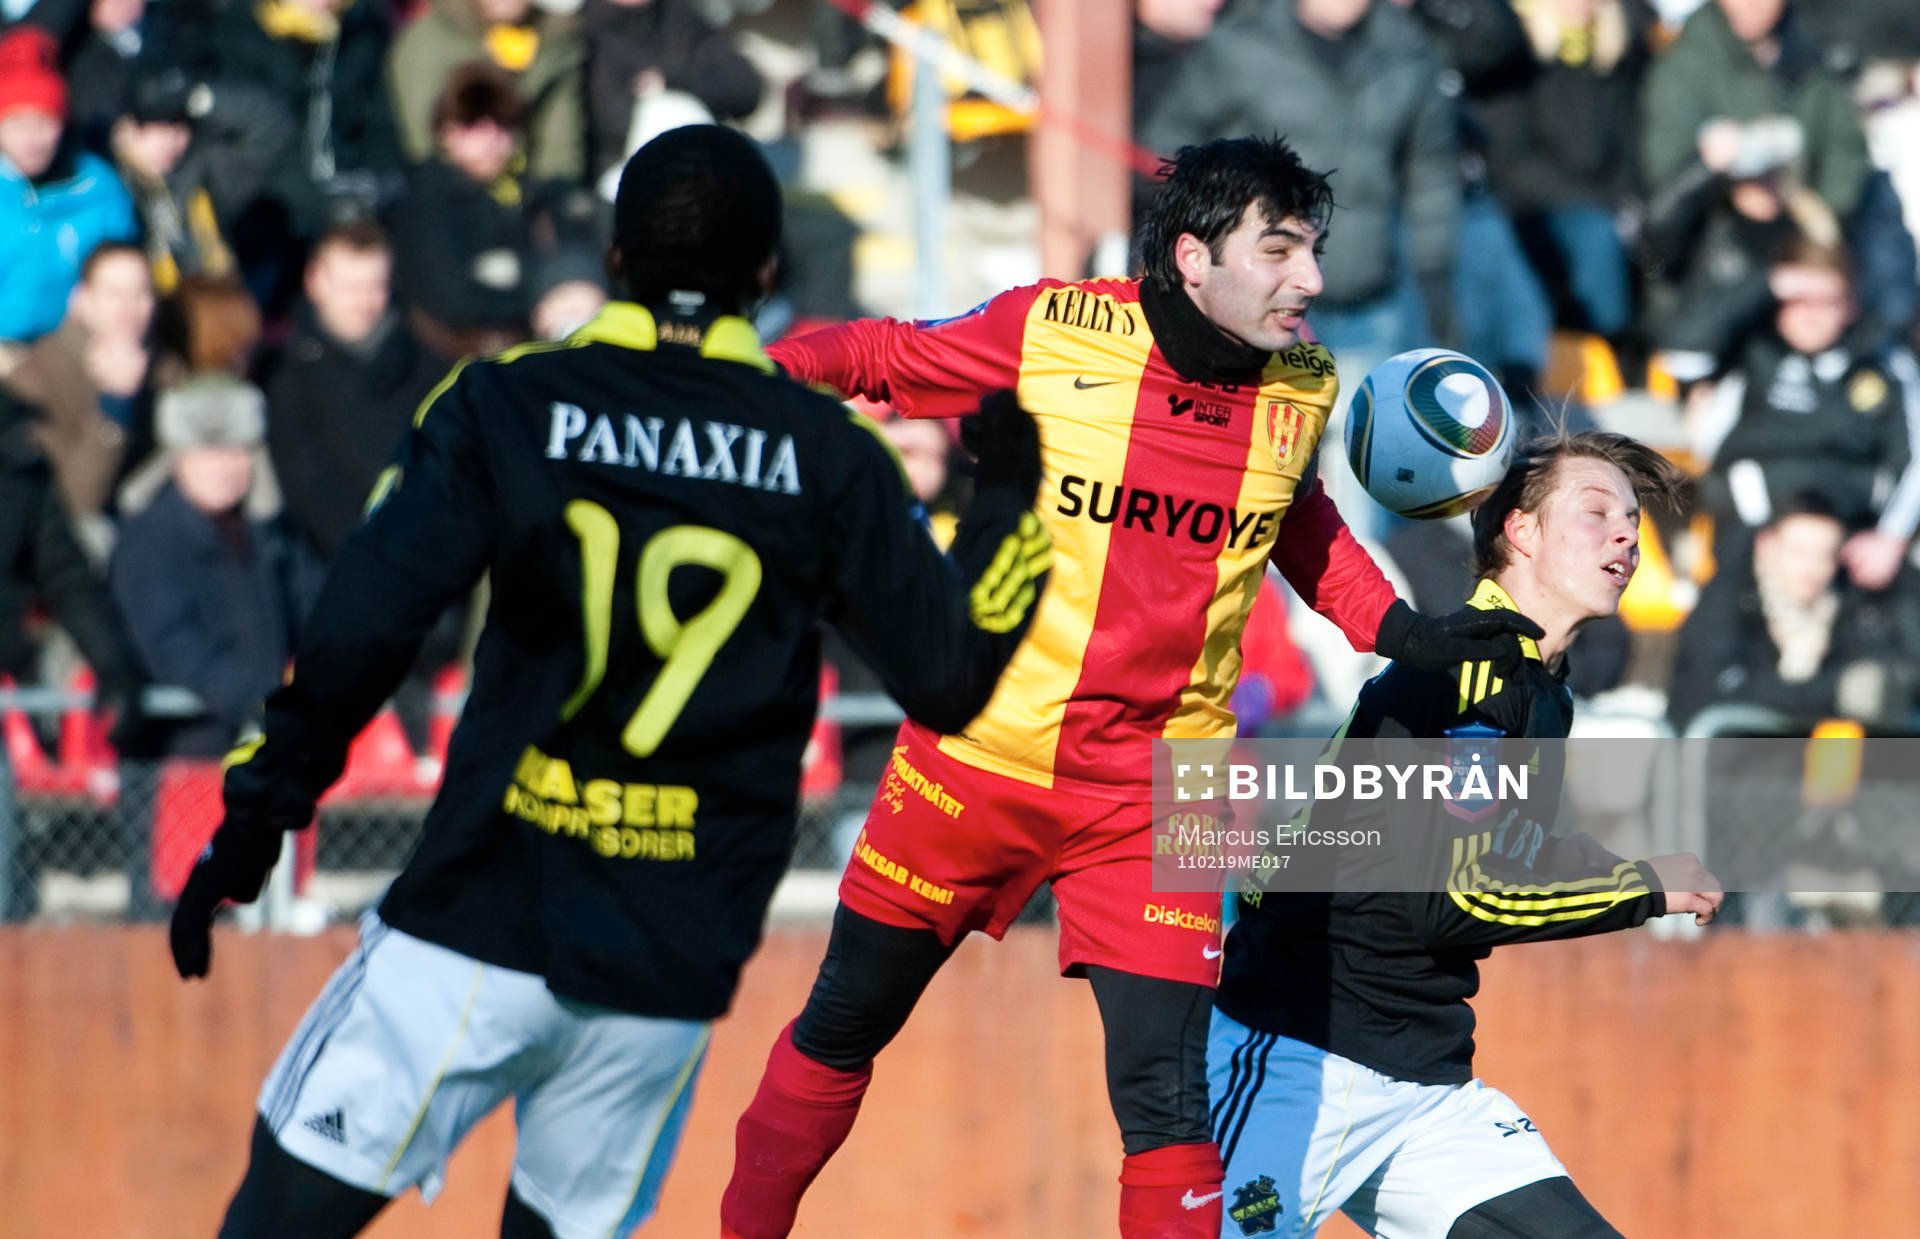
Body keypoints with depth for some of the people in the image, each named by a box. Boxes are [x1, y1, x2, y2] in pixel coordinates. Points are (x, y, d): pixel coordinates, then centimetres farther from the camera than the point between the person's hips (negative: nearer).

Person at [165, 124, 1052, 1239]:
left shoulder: (505, 405, -1)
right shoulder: (832, 457, 2)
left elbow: (364, 629, -9)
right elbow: (948, 677, 4)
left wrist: (259, 813, -2)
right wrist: (1008, 500, 18)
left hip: (482, 924, -2)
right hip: (674, 962, 2)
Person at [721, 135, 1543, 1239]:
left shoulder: (1302, 390, -3)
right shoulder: (1049, 332, -14)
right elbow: (877, 358, 1)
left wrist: (1398, 631, 7)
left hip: (1157, 793, 1)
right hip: (977, 760, -1)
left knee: (1166, 1098, -11)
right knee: (845, 1027, 14)